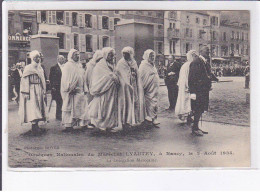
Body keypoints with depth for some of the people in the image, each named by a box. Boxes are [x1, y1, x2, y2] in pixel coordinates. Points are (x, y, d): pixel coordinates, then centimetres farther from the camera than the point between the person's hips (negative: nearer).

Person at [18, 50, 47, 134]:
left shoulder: (40, 68, 13)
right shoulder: (28, 68, -6)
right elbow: (25, 81, -8)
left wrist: (44, 91, 13)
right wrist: (26, 93, -14)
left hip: (39, 90, 6)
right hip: (31, 90, -6)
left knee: (39, 107, 4)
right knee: (32, 107, -11)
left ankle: (36, 126, 8)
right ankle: (34, 127, -13)